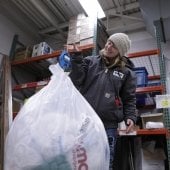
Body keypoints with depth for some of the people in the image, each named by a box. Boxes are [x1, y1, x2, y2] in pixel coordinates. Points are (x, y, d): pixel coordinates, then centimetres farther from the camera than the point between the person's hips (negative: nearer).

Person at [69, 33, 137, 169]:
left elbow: (130, 99, 12)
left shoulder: (127, 72, 10)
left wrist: (130, 117, -4)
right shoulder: (90, 61, 12)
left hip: (108, 125, 0)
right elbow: (76, 81, 1)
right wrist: (76, 58, -8)